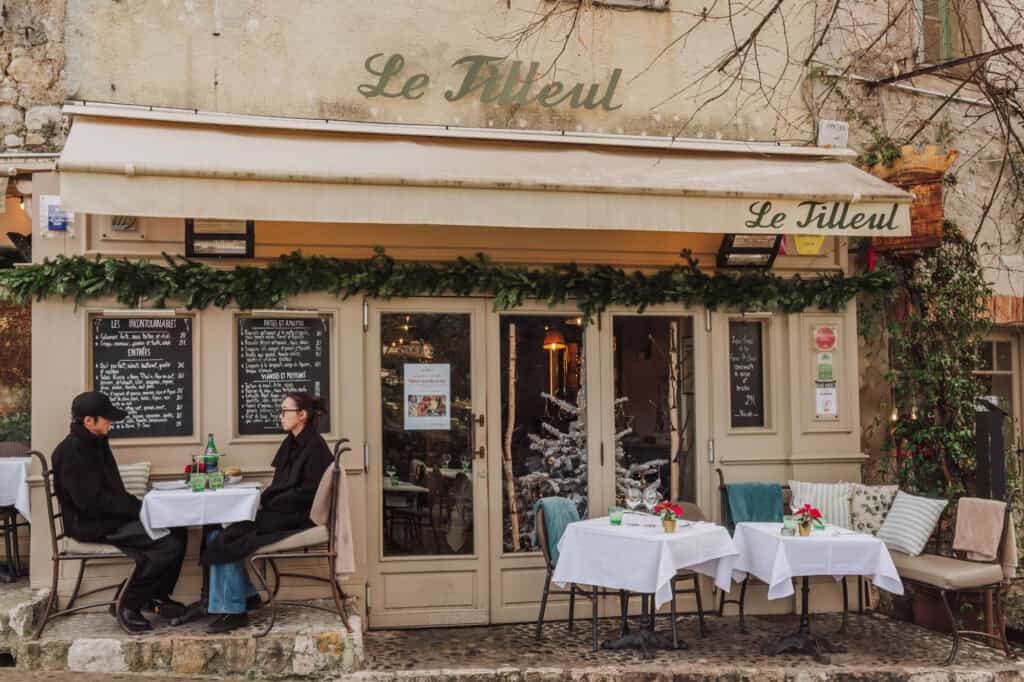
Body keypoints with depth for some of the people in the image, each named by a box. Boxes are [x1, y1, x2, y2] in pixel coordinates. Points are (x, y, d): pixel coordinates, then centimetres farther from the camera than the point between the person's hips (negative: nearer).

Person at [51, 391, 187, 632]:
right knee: (168, 542, -23)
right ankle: (130, 605, -9)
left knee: (177, 530, 0)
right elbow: (91, 501, -22)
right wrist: (138, 510, -19)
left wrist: (138, 506, 2)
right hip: (91, 525, -10)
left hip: (110, 517, 10)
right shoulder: (72, 452, -17)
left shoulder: (96, 444, 14)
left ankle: (156, 596, 10)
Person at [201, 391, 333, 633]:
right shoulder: (291, 444, 15)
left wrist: (268, 504, -14)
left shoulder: (315, 447, -12)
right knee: (215, 536, -2)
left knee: (226, 540, -17)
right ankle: (246, 595, 5)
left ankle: (234, 609, -6)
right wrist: (262, 501, 0)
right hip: (280, 513, 9)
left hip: (298, 519, -9)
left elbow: (307, 493, -16)